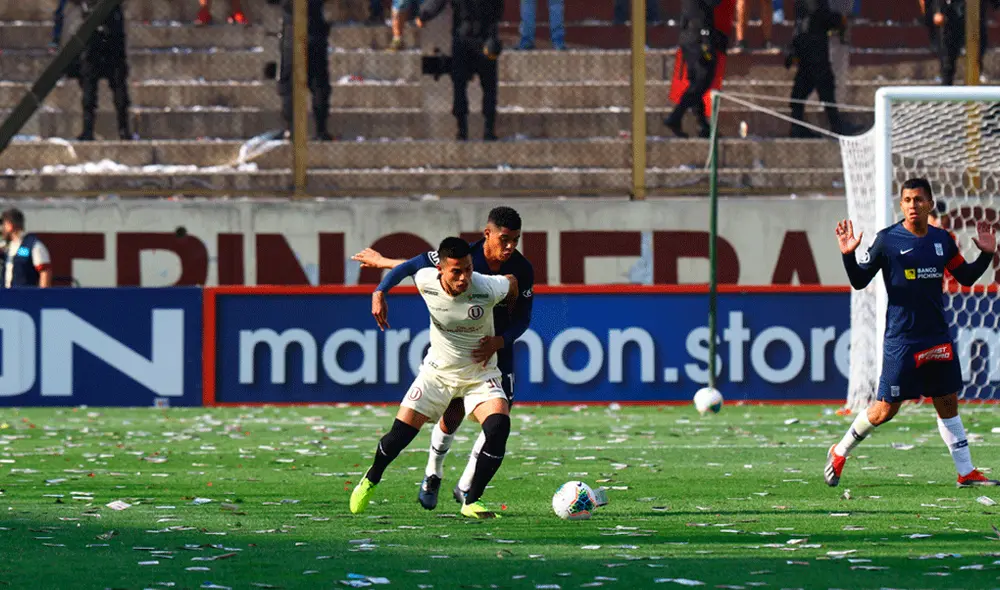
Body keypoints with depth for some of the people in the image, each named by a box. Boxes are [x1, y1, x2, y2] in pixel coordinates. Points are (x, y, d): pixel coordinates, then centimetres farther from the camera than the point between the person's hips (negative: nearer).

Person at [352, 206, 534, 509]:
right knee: (453, 413, -7)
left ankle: (465, 487, 8)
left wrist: (499, 342, -28)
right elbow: (412, 265, -16)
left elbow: (522, 319, -11)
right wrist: (380, 292, -26)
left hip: (498, 347, 2)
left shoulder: (522, 270, -16)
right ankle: (433, 475, 20)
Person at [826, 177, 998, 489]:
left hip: (938, 337, 4)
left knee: (948, 402, 7)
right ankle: (839, 453, 16)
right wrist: (848, 255, -20)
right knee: (886, 408, -2)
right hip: (901, 339, -4)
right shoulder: (887, 240, -6)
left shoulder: (942, 239, 7)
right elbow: (859, 281, -3)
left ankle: (966, 472, 11)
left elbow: (966, 277, 18)